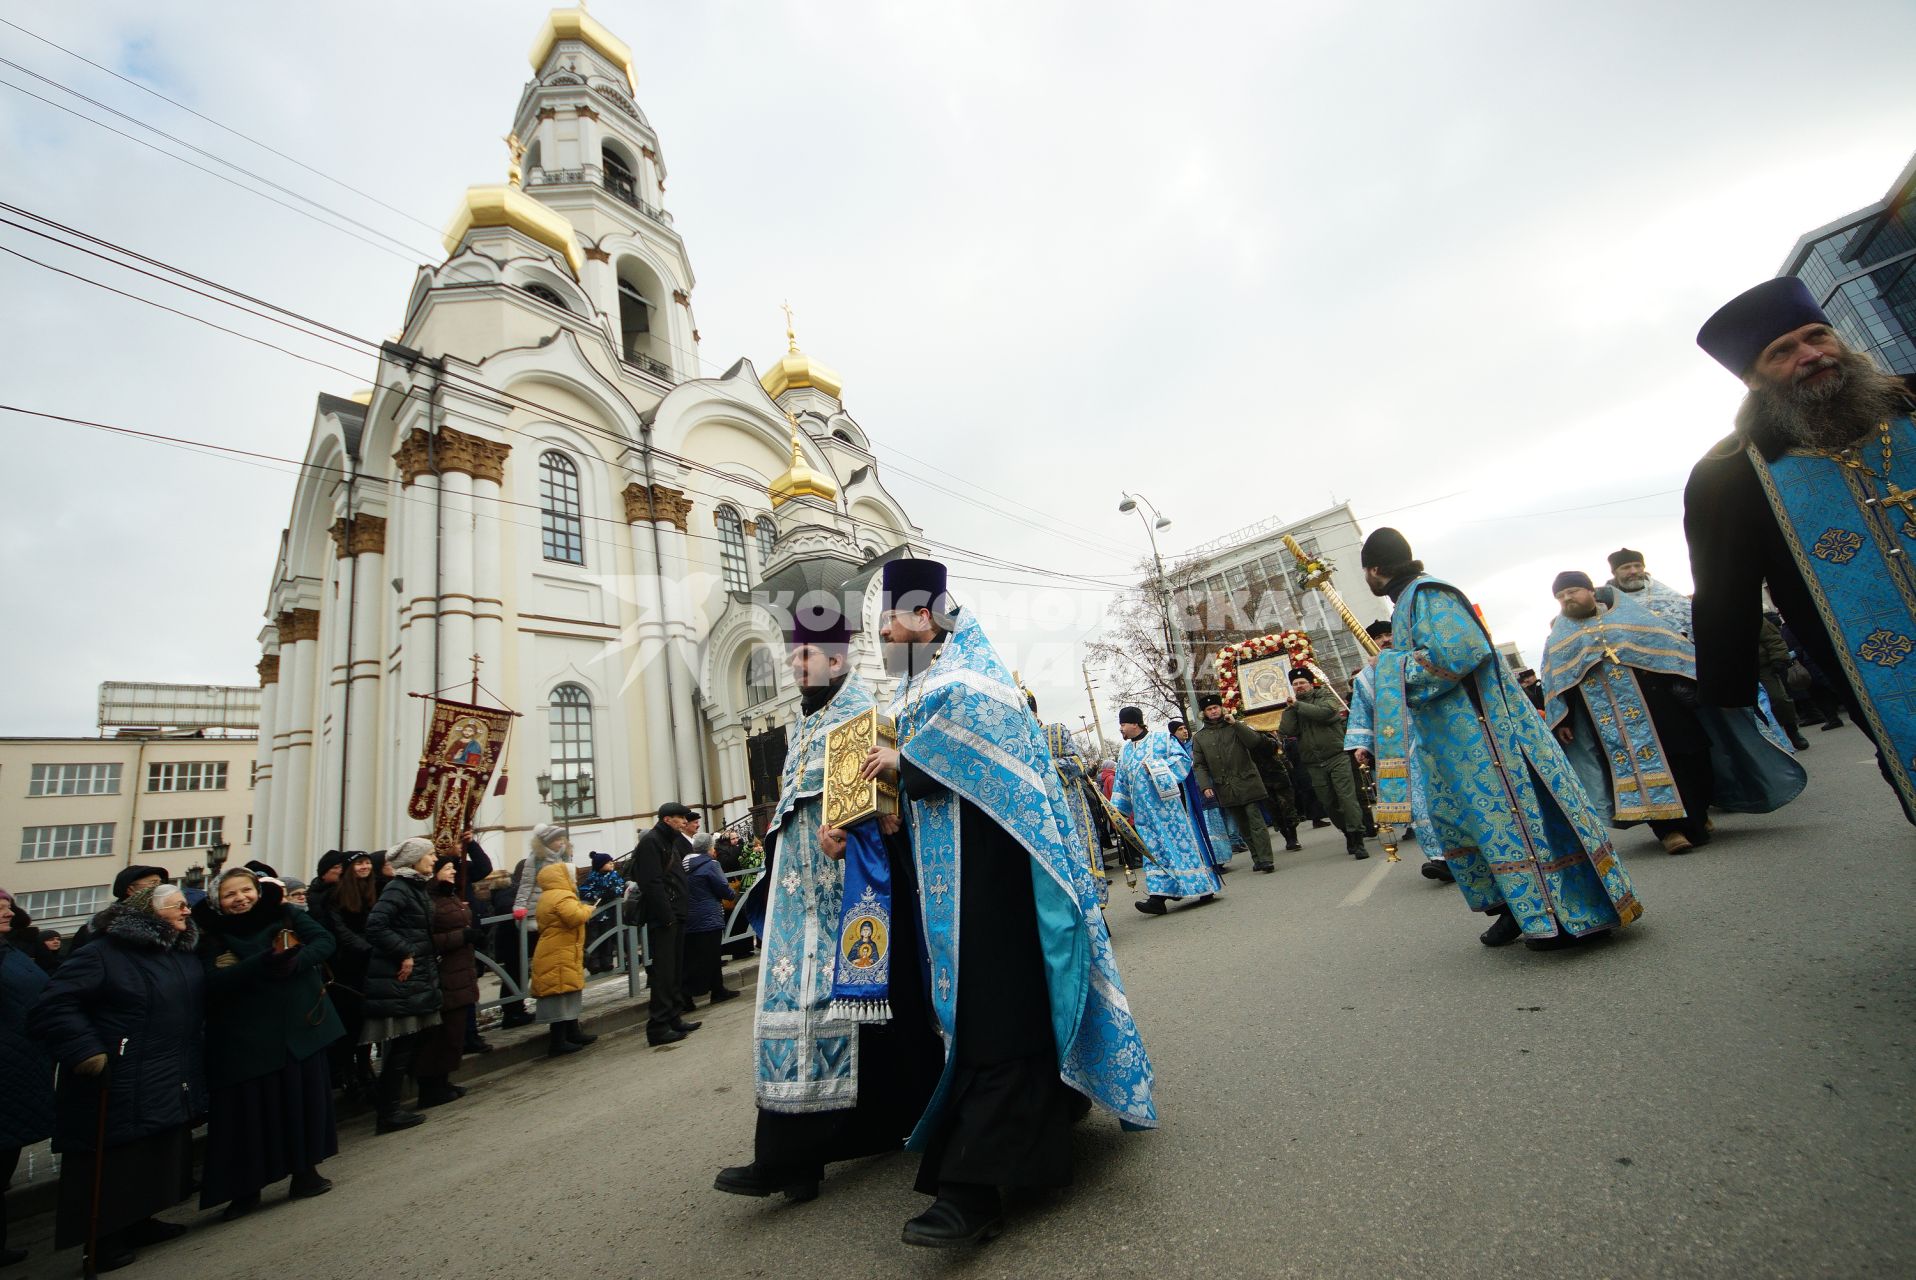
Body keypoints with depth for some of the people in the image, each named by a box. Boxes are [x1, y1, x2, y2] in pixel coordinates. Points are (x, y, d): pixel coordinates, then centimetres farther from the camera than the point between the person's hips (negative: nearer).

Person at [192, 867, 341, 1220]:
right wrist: (263, 963, -28)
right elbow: (213, 981, -14)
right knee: (248, 1110, 5)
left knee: (304, 1099, 7)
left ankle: (305, 1171, 22)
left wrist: (296, 962, -24)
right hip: (247, 1037, -1)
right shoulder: (212, 935, 0)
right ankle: (245, 1189, 21)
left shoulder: (285, 914, 3)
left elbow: (325, 941, -6)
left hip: (300, 1026, 1)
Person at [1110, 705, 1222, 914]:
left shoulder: (1162, 739, 0)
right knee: (1154, 849, -1)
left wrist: (1156, 766, -16)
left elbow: (1184, 758, -9)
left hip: (1168, 802, -5)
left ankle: (1204, 887, 10)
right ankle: (1159, 896, -5)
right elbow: (1121, 783, 18)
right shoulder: (1124, 751, 16)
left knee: (1181, 841, -2)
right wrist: (1117, 807, 10)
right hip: (1145, 810, 5)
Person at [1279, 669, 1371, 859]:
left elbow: (1324, 712, -19)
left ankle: (1357, 840, -9)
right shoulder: (1292, 707, 12)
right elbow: (1286, 731, -6)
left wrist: (1298, 705, -11)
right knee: (1329, 804, 9)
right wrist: (1291, 707, -8)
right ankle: (1348, 834, 27)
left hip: (1337, 758, -4)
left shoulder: (1326, 696, 4)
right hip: (1314, 764, 4)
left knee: (1347, 797, -12)